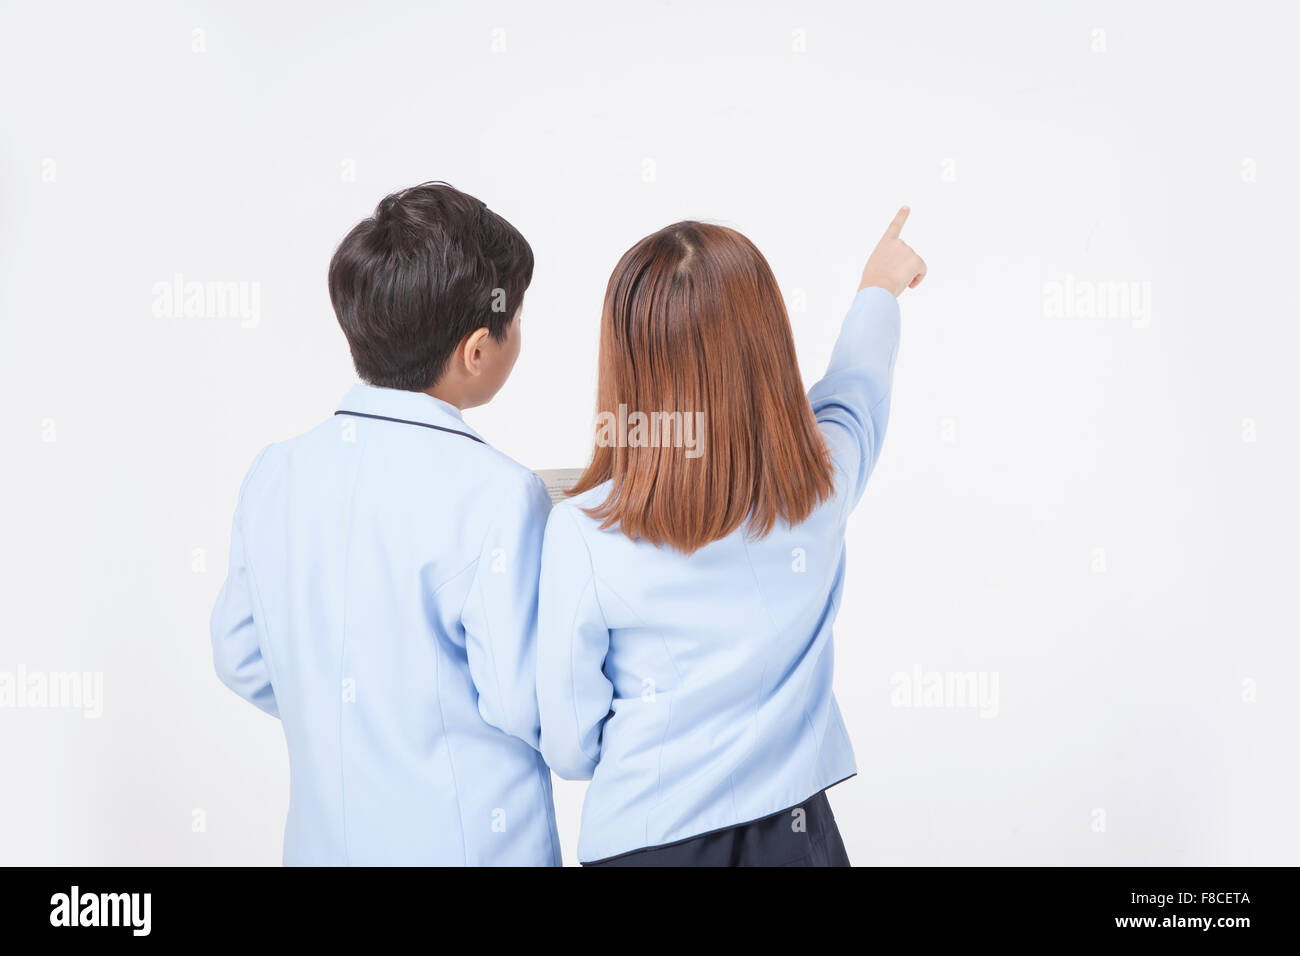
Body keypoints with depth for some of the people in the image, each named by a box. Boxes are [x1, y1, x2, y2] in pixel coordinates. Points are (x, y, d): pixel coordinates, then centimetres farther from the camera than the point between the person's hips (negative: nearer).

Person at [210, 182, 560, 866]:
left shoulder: (274, 475, -3)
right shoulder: (497, 497, -21)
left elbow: (242, 661, 6)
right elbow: (520, 702, -20)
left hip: (321, 838, 5)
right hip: (470, 841, -5)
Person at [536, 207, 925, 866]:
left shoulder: (583, 534, -21)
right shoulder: (825, 482, -13)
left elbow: (571, 749, -12)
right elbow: (857, 380, 12)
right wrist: (879, 290, 33)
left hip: (645, 838, -2)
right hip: (796, 833, 2)